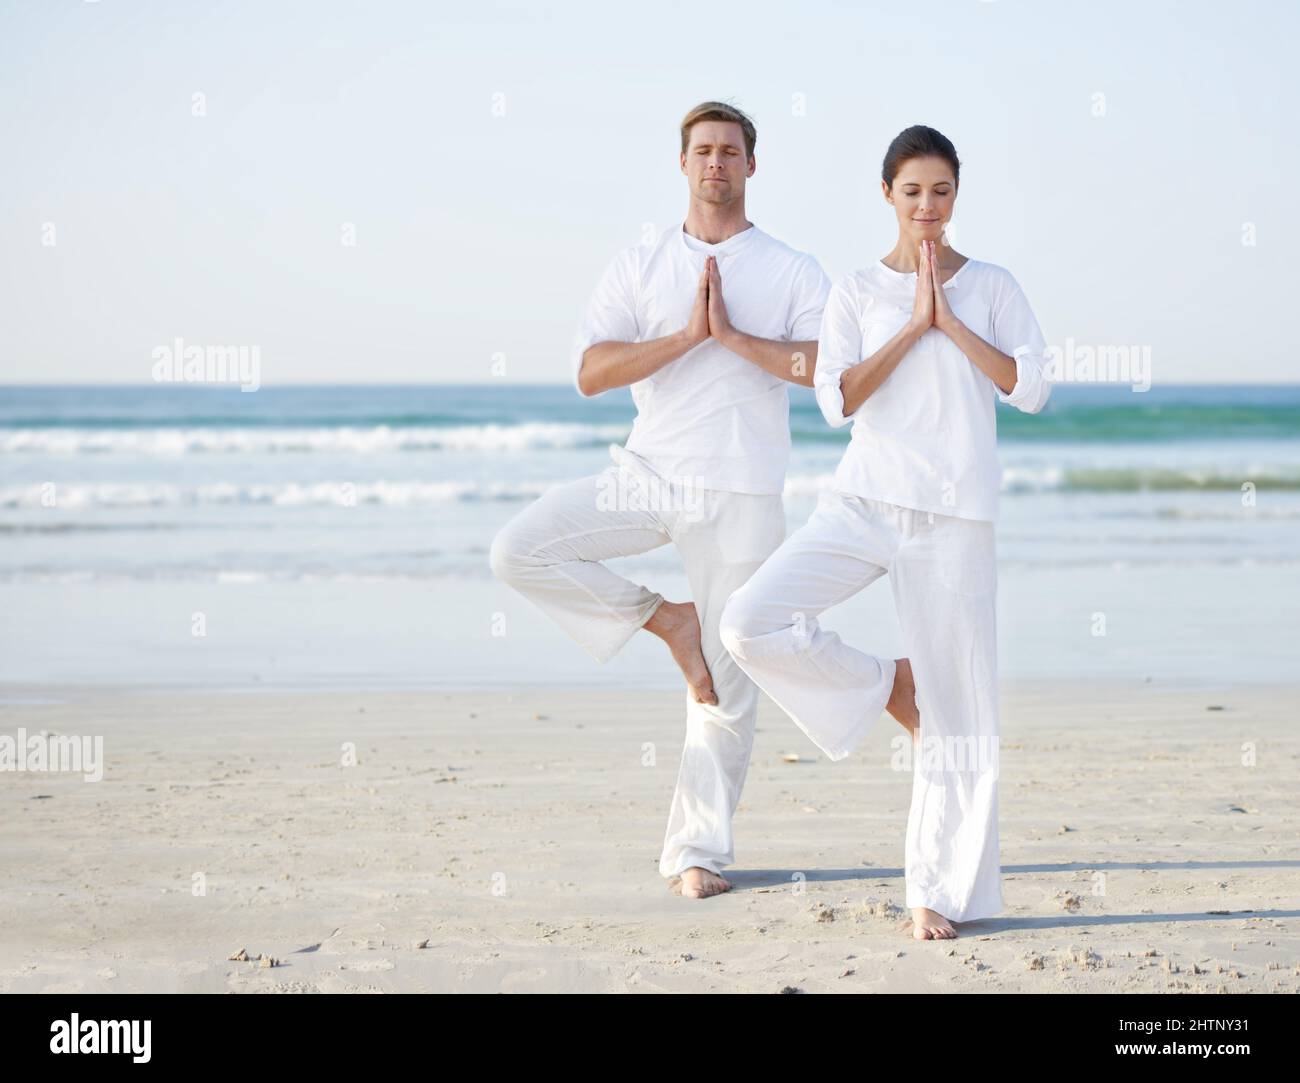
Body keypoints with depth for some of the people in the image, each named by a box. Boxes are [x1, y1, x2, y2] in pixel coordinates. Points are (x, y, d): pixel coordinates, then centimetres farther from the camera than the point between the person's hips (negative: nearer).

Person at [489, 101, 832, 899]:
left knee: (730, 682, -1)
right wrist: (686, 336, -12)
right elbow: (591, 372, -4)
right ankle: (663, 619, 0)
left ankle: (698, 852, 9)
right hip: (648, 475, 2)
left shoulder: (793, 272, 5)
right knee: (521, 550, -18)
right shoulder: (639, 267, 9)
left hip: (741, 495, -2)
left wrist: (732, 336, -13)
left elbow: (830, 368, -12)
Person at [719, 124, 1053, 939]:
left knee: (957, 704, -1)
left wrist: (950, 321, -7)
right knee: (750, 624, -18)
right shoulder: (858, 290, 8)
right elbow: (837, 400, -3)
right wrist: (913, 326, -8)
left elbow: (1031, 387, -4)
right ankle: (887, 686, 6)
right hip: (865, 501, 1)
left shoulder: (992, 286, 8)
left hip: (955, 513, -1)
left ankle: (941, 890, 10)